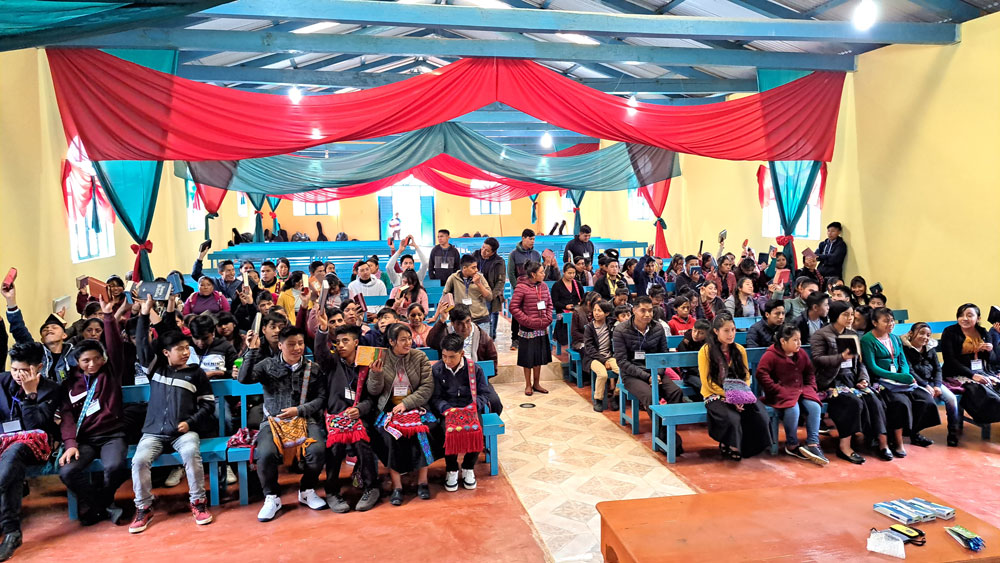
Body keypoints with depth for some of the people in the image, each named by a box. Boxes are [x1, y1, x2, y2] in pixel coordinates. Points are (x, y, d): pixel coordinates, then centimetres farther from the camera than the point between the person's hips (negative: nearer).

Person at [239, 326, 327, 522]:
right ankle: (272, 498, -2)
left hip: (305, 420, 1)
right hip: (274, 421, 0)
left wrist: (299, 410, -9)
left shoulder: (313, 369, 8)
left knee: (318, 450, -28)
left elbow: (321, 398, 5)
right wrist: (252, 351, -13)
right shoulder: (268, 365, 7)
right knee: (265, 454, -30)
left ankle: (307, 491, 2)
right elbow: (244, 378, -8)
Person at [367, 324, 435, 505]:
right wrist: (376, 374, -16)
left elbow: (428, 387, -3)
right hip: (389, 409, 0)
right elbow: (373, 391, 4)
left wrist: (406, 403, -15)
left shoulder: (420, 357, 2)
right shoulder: (381, 359, 3)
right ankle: (397, 486, -19)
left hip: (415, 407, 0)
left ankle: (422, 481, -13)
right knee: (388, 434, -29)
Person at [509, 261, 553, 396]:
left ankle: (536, 384, 27)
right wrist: (529, 321, -16)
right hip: (528, 329, -6)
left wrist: (548, 319, -1)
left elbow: (549, 304, 14)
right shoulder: (521, 287, -14)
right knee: (528, 357, 5)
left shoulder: (543, 286, 4)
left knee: (540, 357, 13)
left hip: (542, 329, 6)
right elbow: (513, 307, -14)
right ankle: (528, 385, 19)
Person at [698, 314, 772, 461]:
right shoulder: (706, 351, -5)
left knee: (760, 416, -23)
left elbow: (746, 376, 10)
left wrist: (741, 396, -10)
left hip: (739, 395, 5)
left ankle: (748, 449, 1)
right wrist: (729, 397, -17)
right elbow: (707, 382, -8)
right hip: (716, 396, -4)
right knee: (732, 418, -34)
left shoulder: (739, 350, 11)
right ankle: (728, 448, -4)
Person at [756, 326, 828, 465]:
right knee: (793, 408, -34)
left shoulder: (801, 354, 14)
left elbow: (810, 372, 25)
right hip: (781, 392, -6)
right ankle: (792, 445, -14)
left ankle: (812, 444, -19)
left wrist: (811, 387, 8)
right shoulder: (771, 355, -6)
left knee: (815, 406, -22)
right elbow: (761, 374, -14)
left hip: (801, 390, 6)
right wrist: (777, 389, -19)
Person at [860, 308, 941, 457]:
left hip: (900, 380, 7)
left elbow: (903, 362, 16)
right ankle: (898, 442, -18)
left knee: (926, 398, -13)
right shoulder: (867, 340, -5)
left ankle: (915, 434, 9)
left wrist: (905, 374, -8)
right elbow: (872, 367, -12)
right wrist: (898, 377, -18)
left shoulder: (895, 338, 18)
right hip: (881, 382, -7)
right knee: (901, 401, -31)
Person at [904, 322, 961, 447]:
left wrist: (937, 385, -5)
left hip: (932, 381, 6)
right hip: (916, 384, -6)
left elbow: (938, 368, 11)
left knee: (951, 398, -14)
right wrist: (925, 385, -17)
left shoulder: (931, 348, 13)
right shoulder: (905, 348, -8)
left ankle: (954, 432, -1)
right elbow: (909, 371, -13)